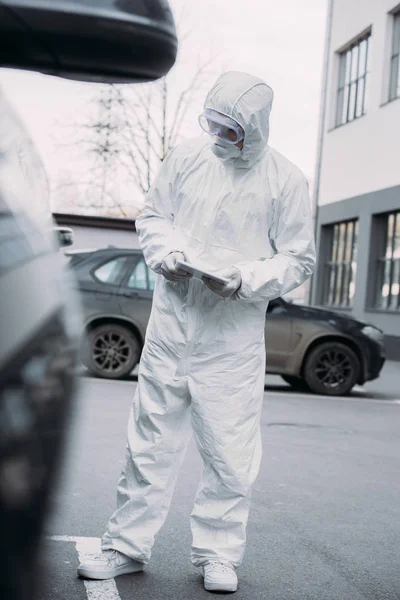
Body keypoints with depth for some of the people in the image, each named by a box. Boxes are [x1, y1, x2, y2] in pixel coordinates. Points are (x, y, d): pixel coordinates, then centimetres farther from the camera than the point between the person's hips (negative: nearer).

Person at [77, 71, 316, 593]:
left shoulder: (285, 181, -3)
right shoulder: (186, 158, 4)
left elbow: (299, 260, 0)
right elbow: (152, 215, 15)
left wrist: (245, 279, -16)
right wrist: (166, 252, -6)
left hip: (234, 338, -2)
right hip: (171, 321, 2)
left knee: (230, 452, 2)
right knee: (151, 440, 9)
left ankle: (218, 555, 20)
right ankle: (127, 546, 21)